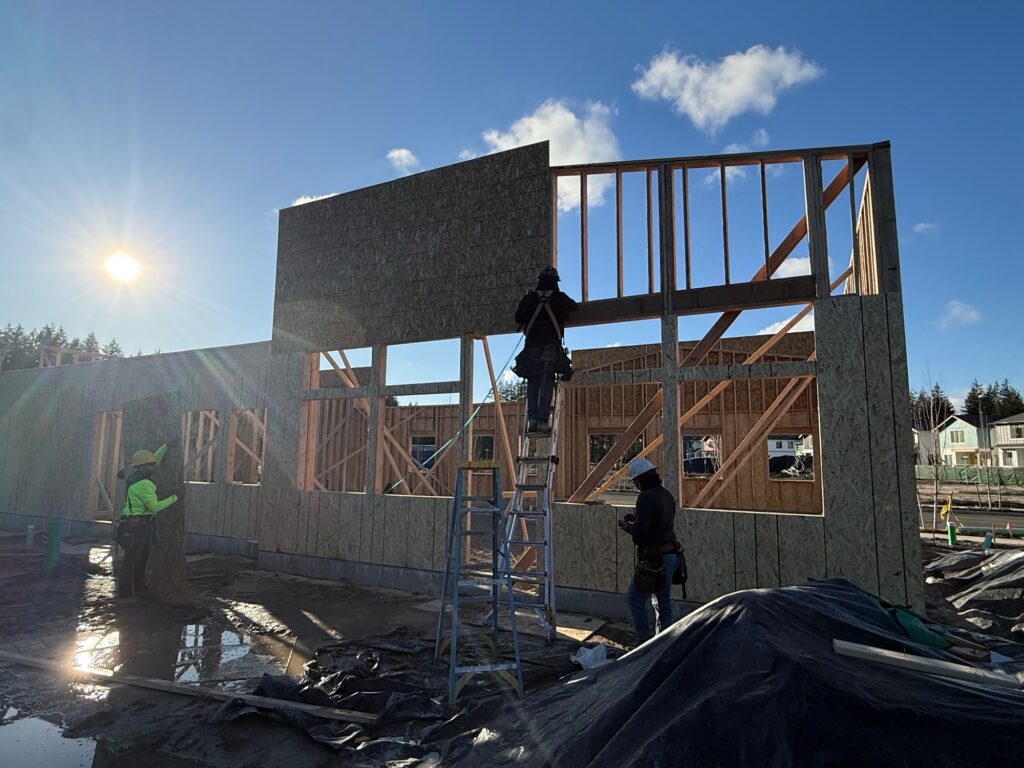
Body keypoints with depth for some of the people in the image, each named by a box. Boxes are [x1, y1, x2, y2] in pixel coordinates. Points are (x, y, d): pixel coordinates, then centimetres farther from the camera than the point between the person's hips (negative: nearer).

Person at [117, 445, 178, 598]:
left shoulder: (139, 476, 7)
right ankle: (125, 591, 1)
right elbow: (155, 506, -20)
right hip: (135, 524, -10)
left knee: (142, 556, 19)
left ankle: (139, 586, 30)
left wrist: (166, 446, 19)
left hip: (140, 523, 10)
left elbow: (155, 459, 21)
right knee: (131, 559, -5)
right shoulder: (144, 484, -21)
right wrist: (172, 499, -8)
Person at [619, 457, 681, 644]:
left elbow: (639, 531, -23)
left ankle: (645, 641, 6)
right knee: (664, 601, 17)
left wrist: (626, 526, -3)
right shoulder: (666, 494, 8)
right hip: (671, 555, 9)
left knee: (635, 599, 3)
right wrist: (635, 521, 15)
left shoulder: (646, 497, -19)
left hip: (654, 559, -9)